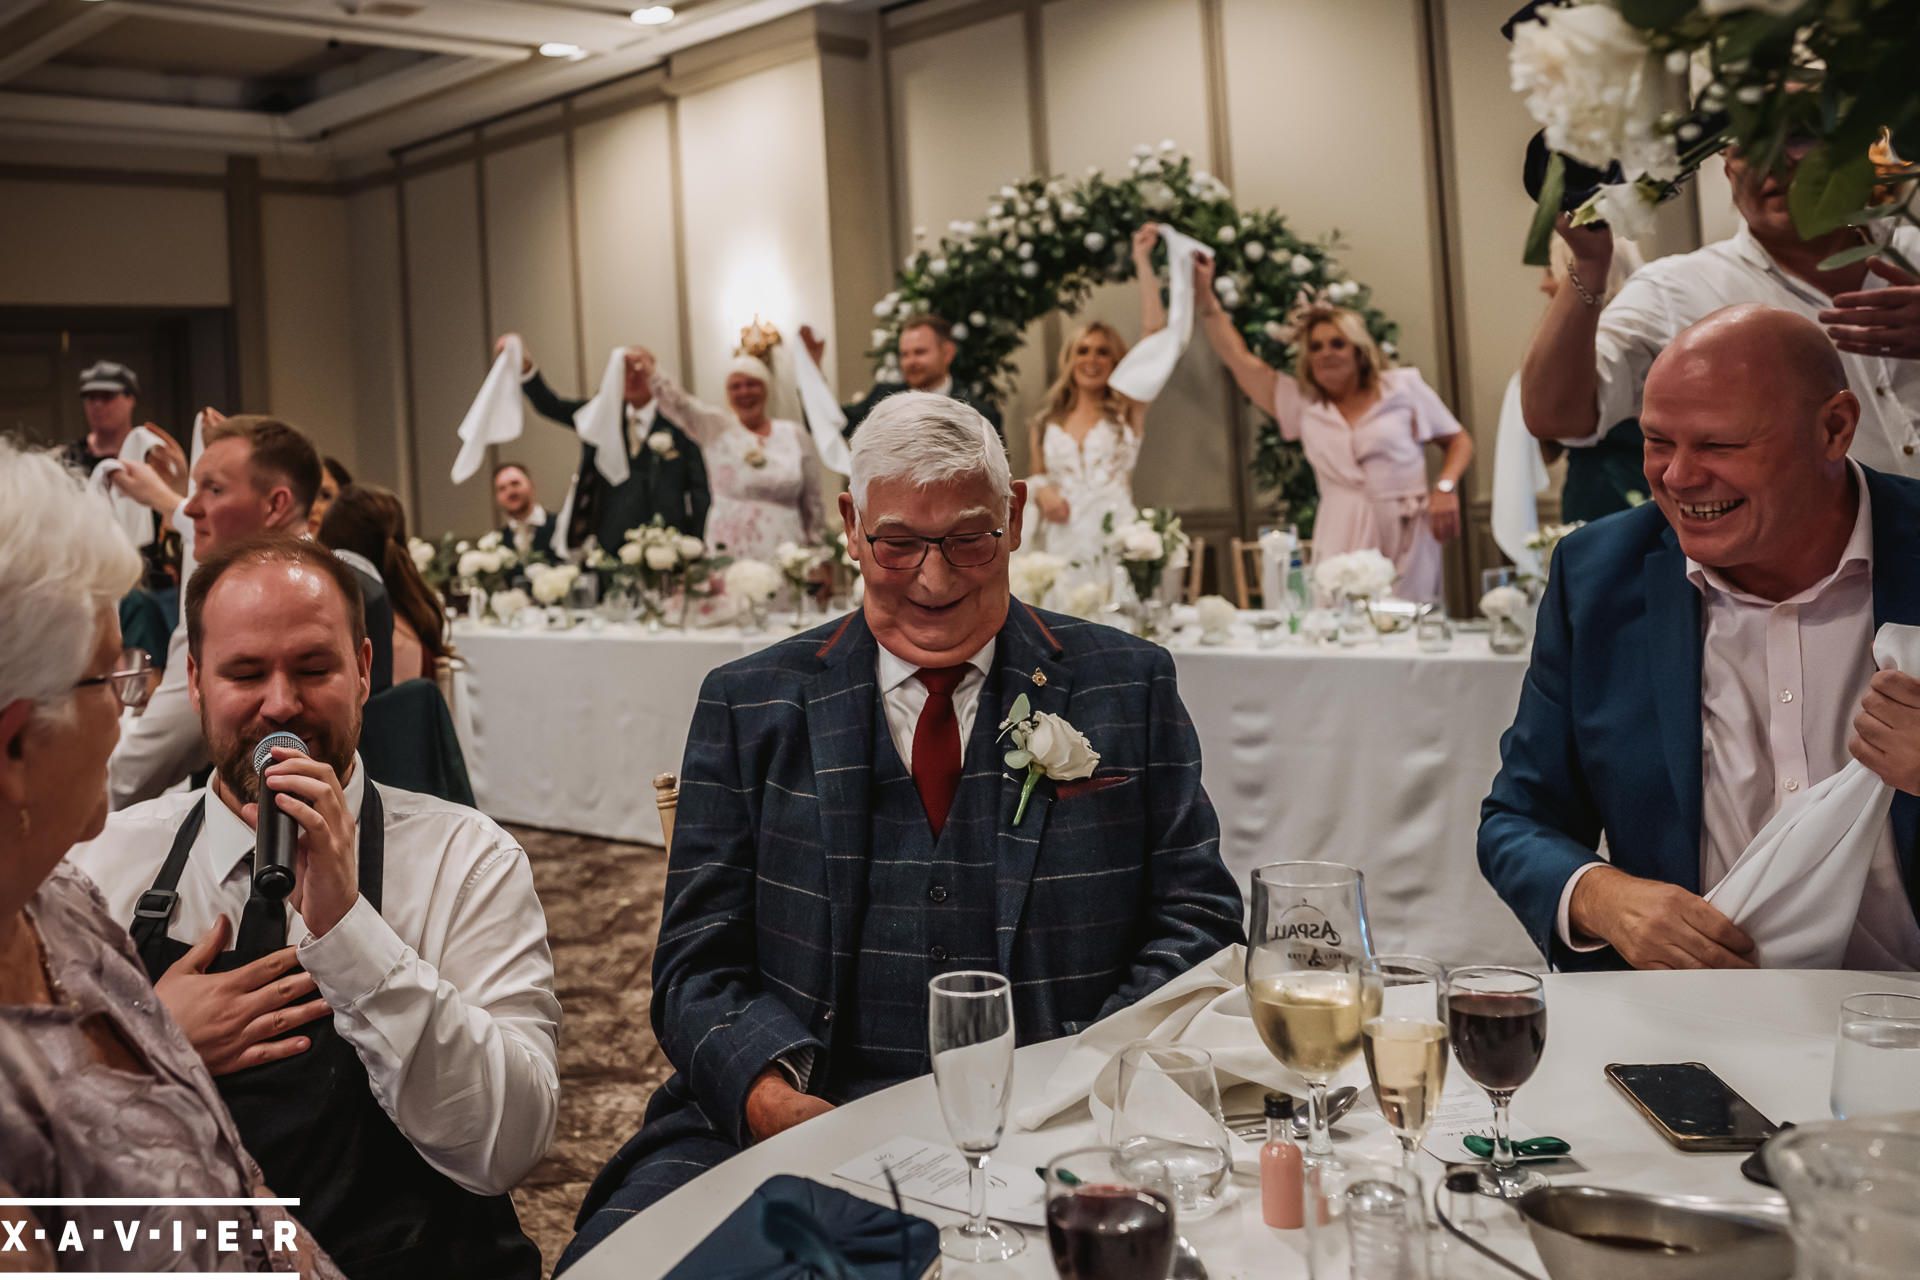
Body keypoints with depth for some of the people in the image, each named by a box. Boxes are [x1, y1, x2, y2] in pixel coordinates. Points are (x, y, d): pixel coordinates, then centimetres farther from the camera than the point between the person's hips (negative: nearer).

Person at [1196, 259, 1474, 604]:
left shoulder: (1402, 387, 8)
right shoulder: (1301, 402, 12)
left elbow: (1459, 440, 12)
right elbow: (1239, 360, 13)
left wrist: (1446, 487, -7)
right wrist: (1206, 295, 10)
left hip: (1404, 535, -1)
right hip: (1342, 542, 2)